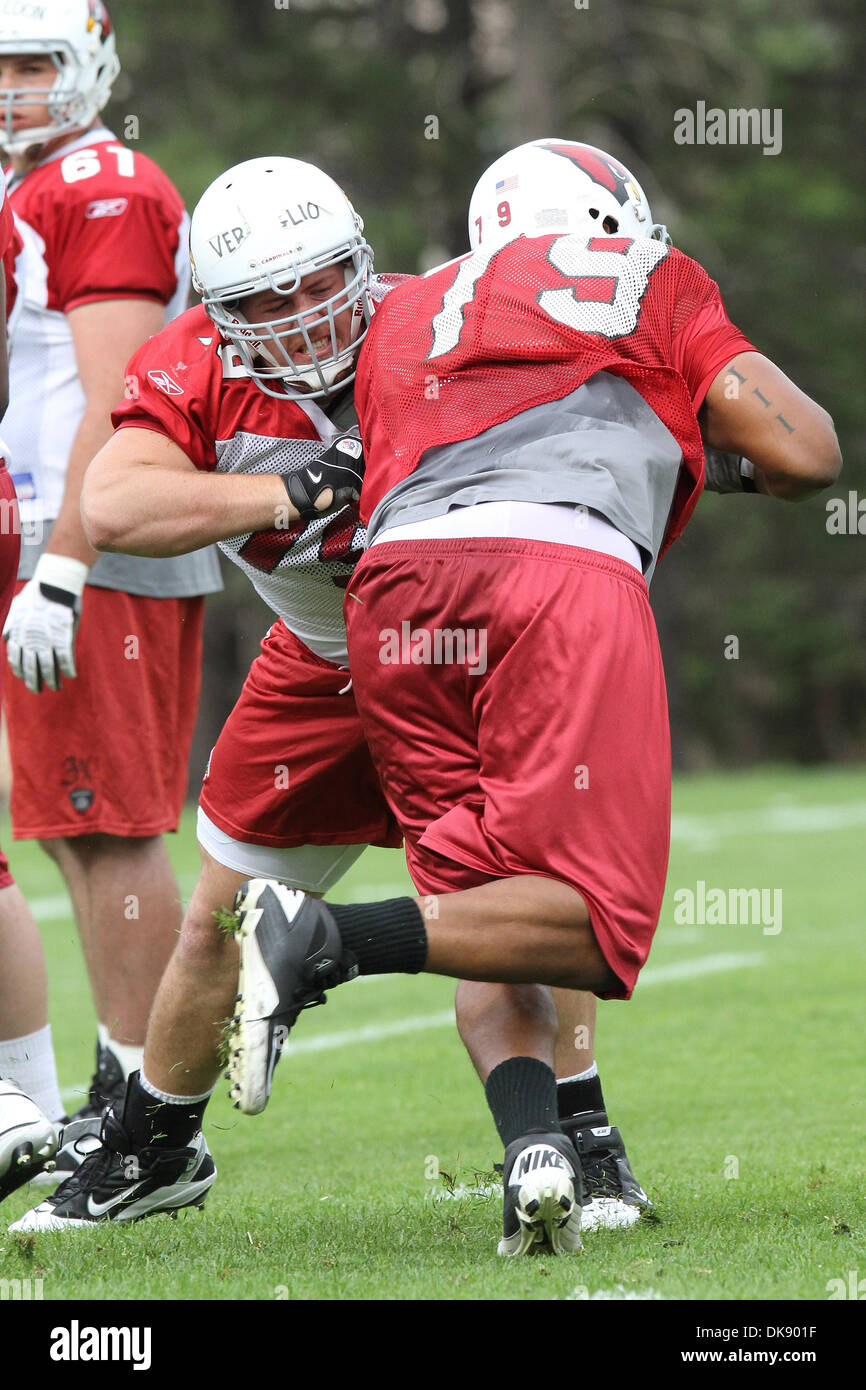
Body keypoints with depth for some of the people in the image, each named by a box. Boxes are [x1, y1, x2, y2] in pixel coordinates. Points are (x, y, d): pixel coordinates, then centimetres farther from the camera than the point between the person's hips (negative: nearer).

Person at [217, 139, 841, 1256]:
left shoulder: (405, 317, 34)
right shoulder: (650, 288, 22)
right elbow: (804, 458, 17)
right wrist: (732, 446, 38)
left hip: (391, 595, 5)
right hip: (558, 576, -5)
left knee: (489, 919, 11)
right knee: (593, 921, -5)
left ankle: (531, 1142, -16)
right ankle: (334, 940, -23)